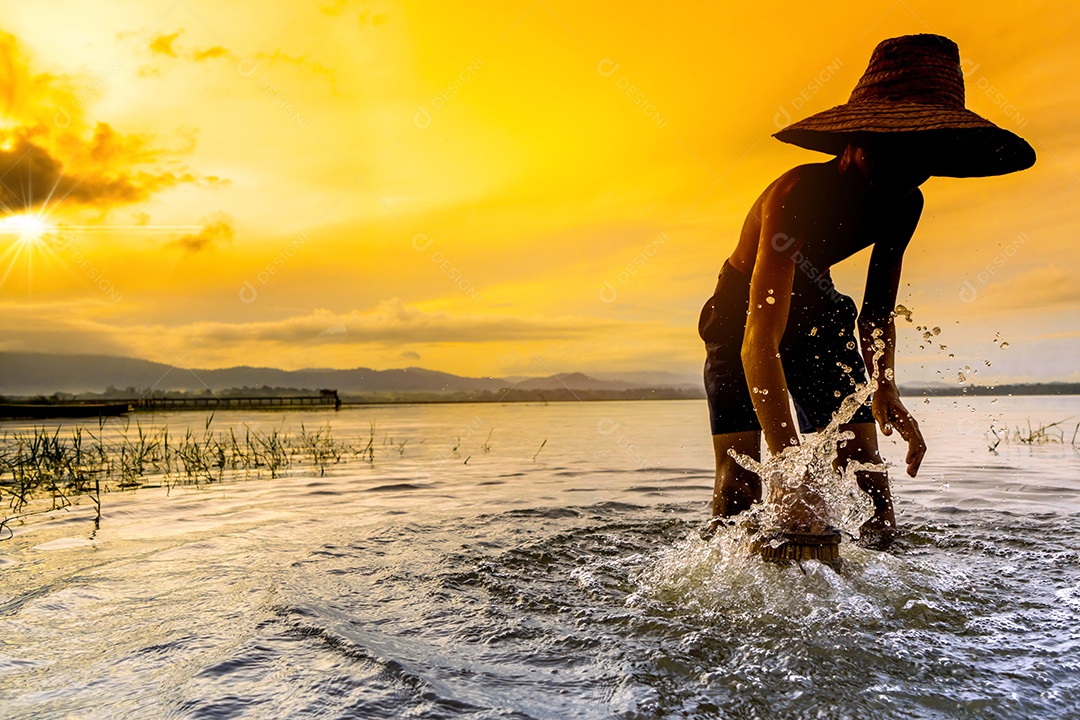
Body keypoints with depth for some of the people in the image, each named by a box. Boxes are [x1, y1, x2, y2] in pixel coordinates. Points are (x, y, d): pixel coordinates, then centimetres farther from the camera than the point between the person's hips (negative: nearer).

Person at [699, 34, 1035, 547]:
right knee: (739, 483, -16)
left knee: (864, 466, -8)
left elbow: (876, 312, 1)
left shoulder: (904, 204, -11)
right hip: (743, 320, -5)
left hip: (814, 311, 6)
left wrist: (884, 390, -16)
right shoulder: (798, 194, -34)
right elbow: (760, 340, -44)